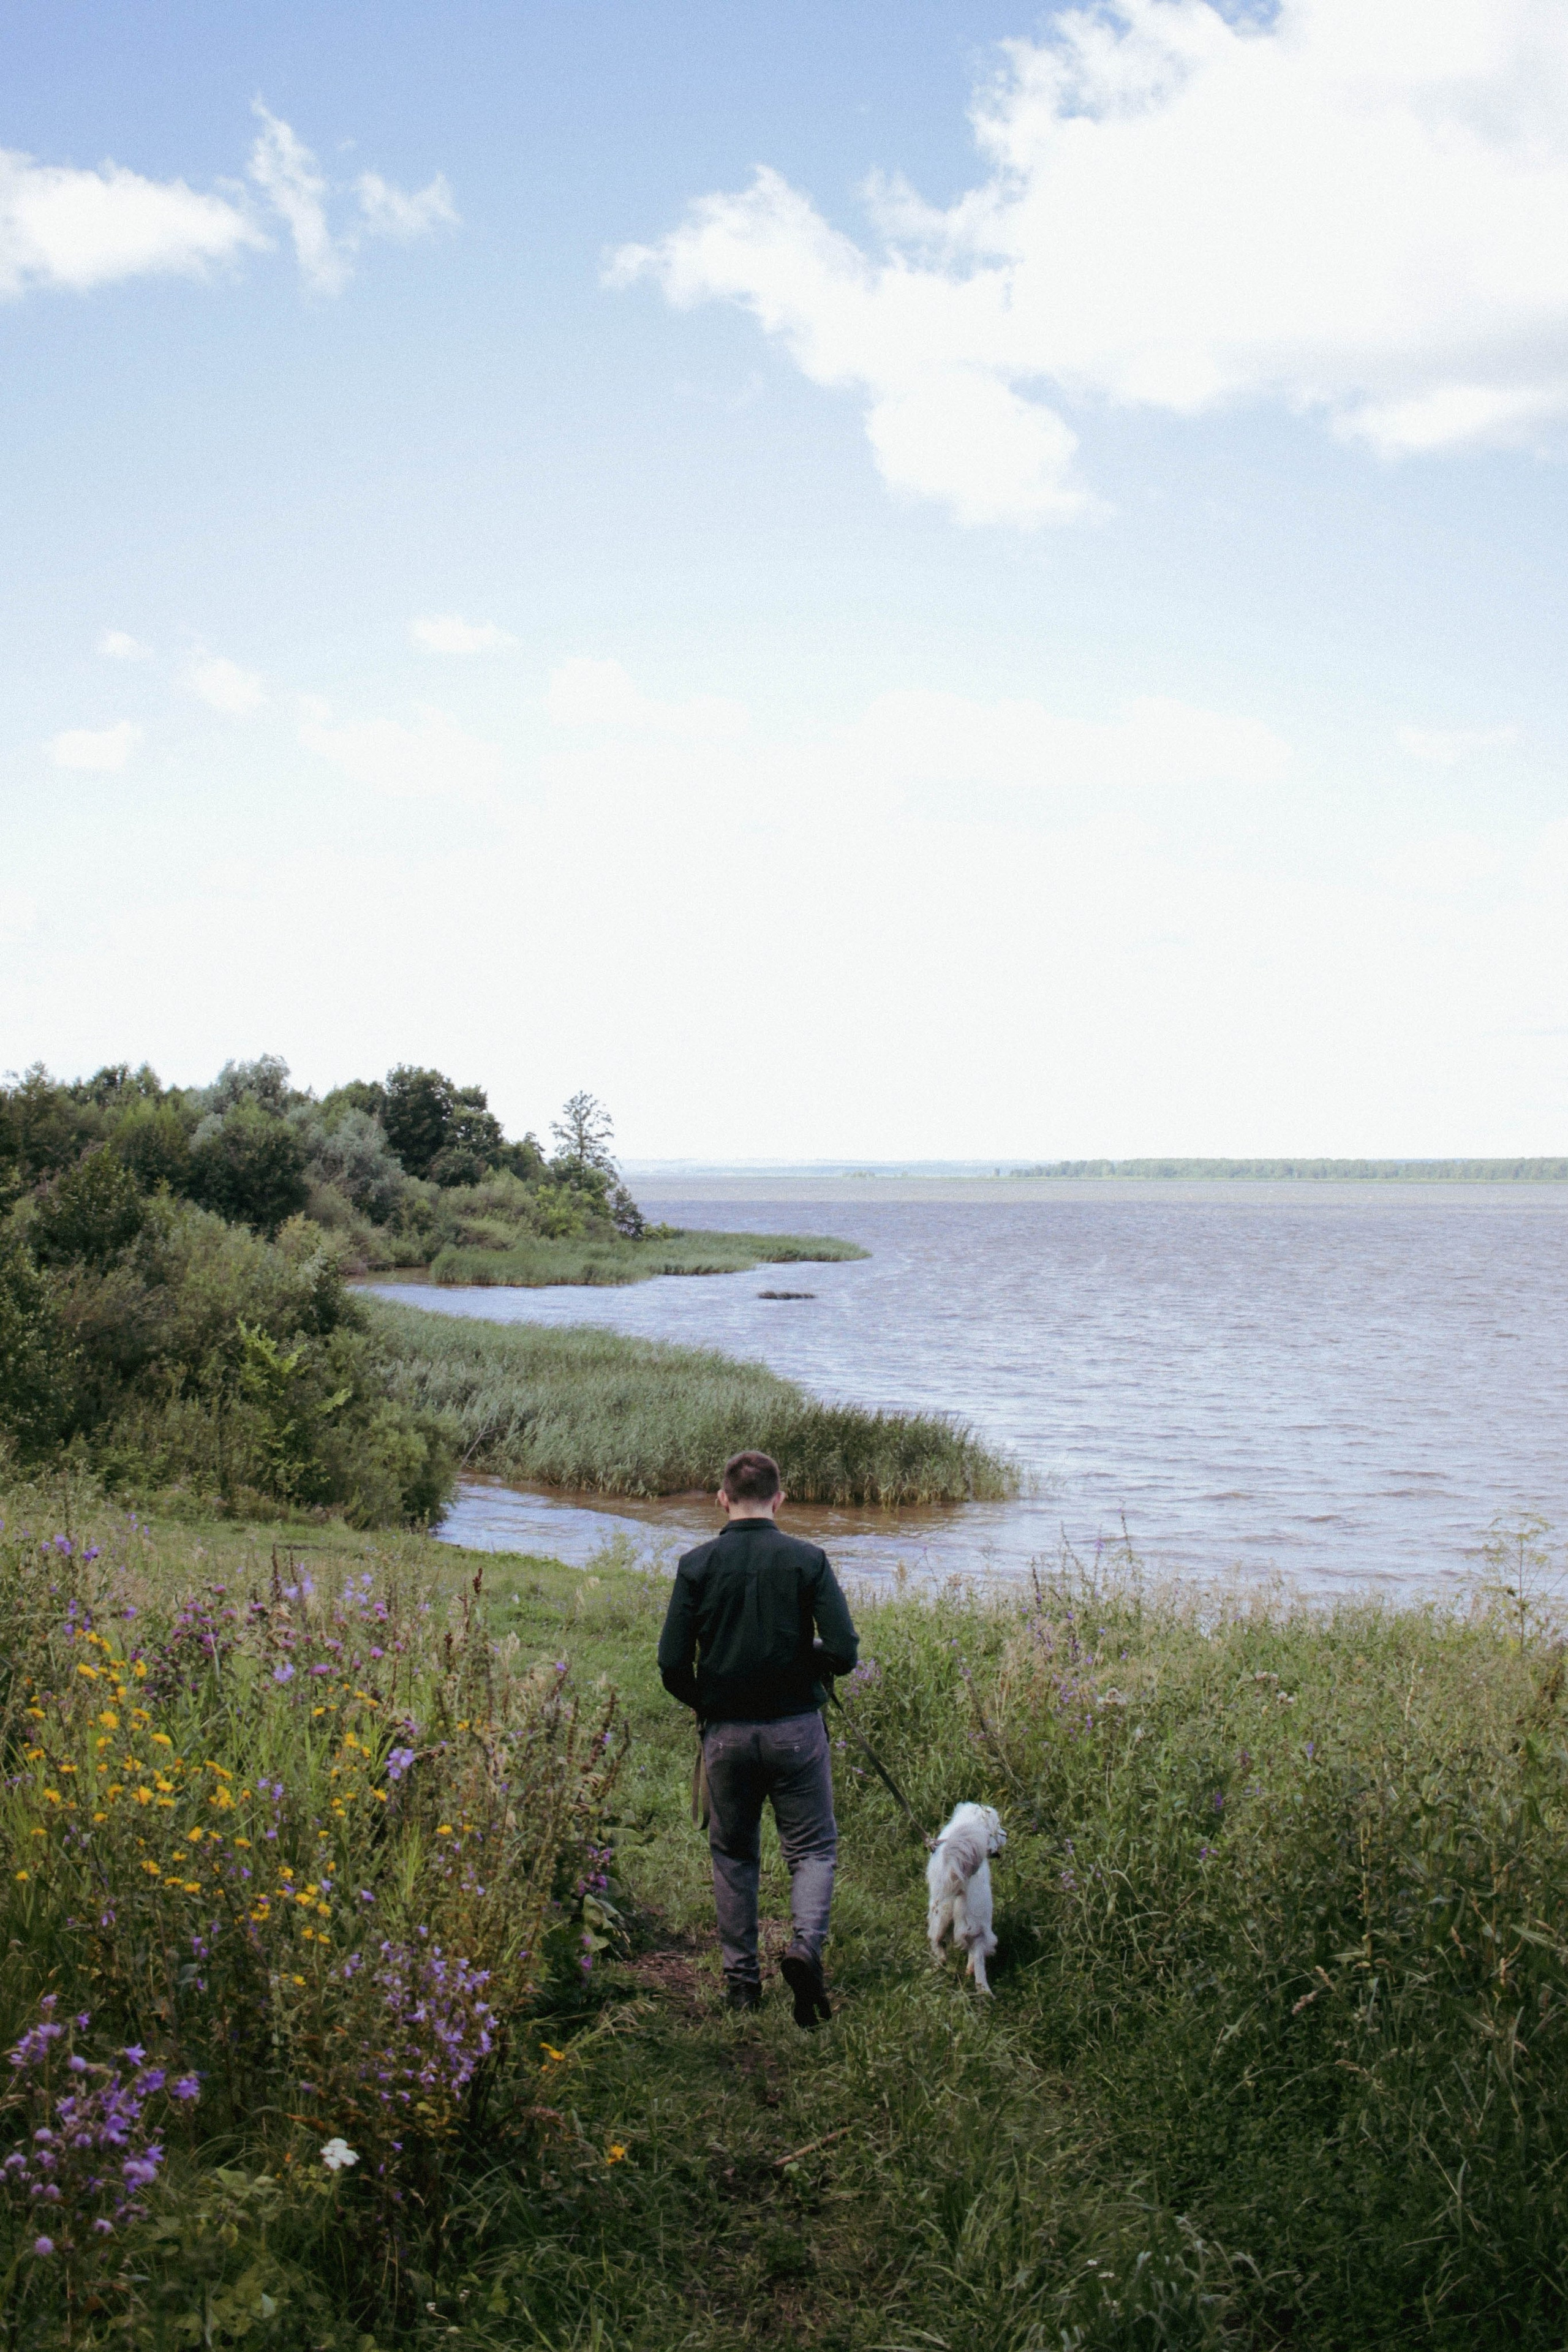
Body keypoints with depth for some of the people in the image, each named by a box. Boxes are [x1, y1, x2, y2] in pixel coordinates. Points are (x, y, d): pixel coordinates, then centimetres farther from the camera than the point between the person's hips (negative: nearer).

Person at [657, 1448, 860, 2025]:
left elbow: (672, 1665, -7)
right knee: (814, 1848, 11)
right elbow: (843, 1653, -11)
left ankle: (741, 1980, 19)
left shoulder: (697, 1565, -5)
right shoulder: (808, 1560, -6)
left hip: (726, 1733, 1)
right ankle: (806, 1946, -13)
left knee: (733, 1854, 17)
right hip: (796, 1728, -1)